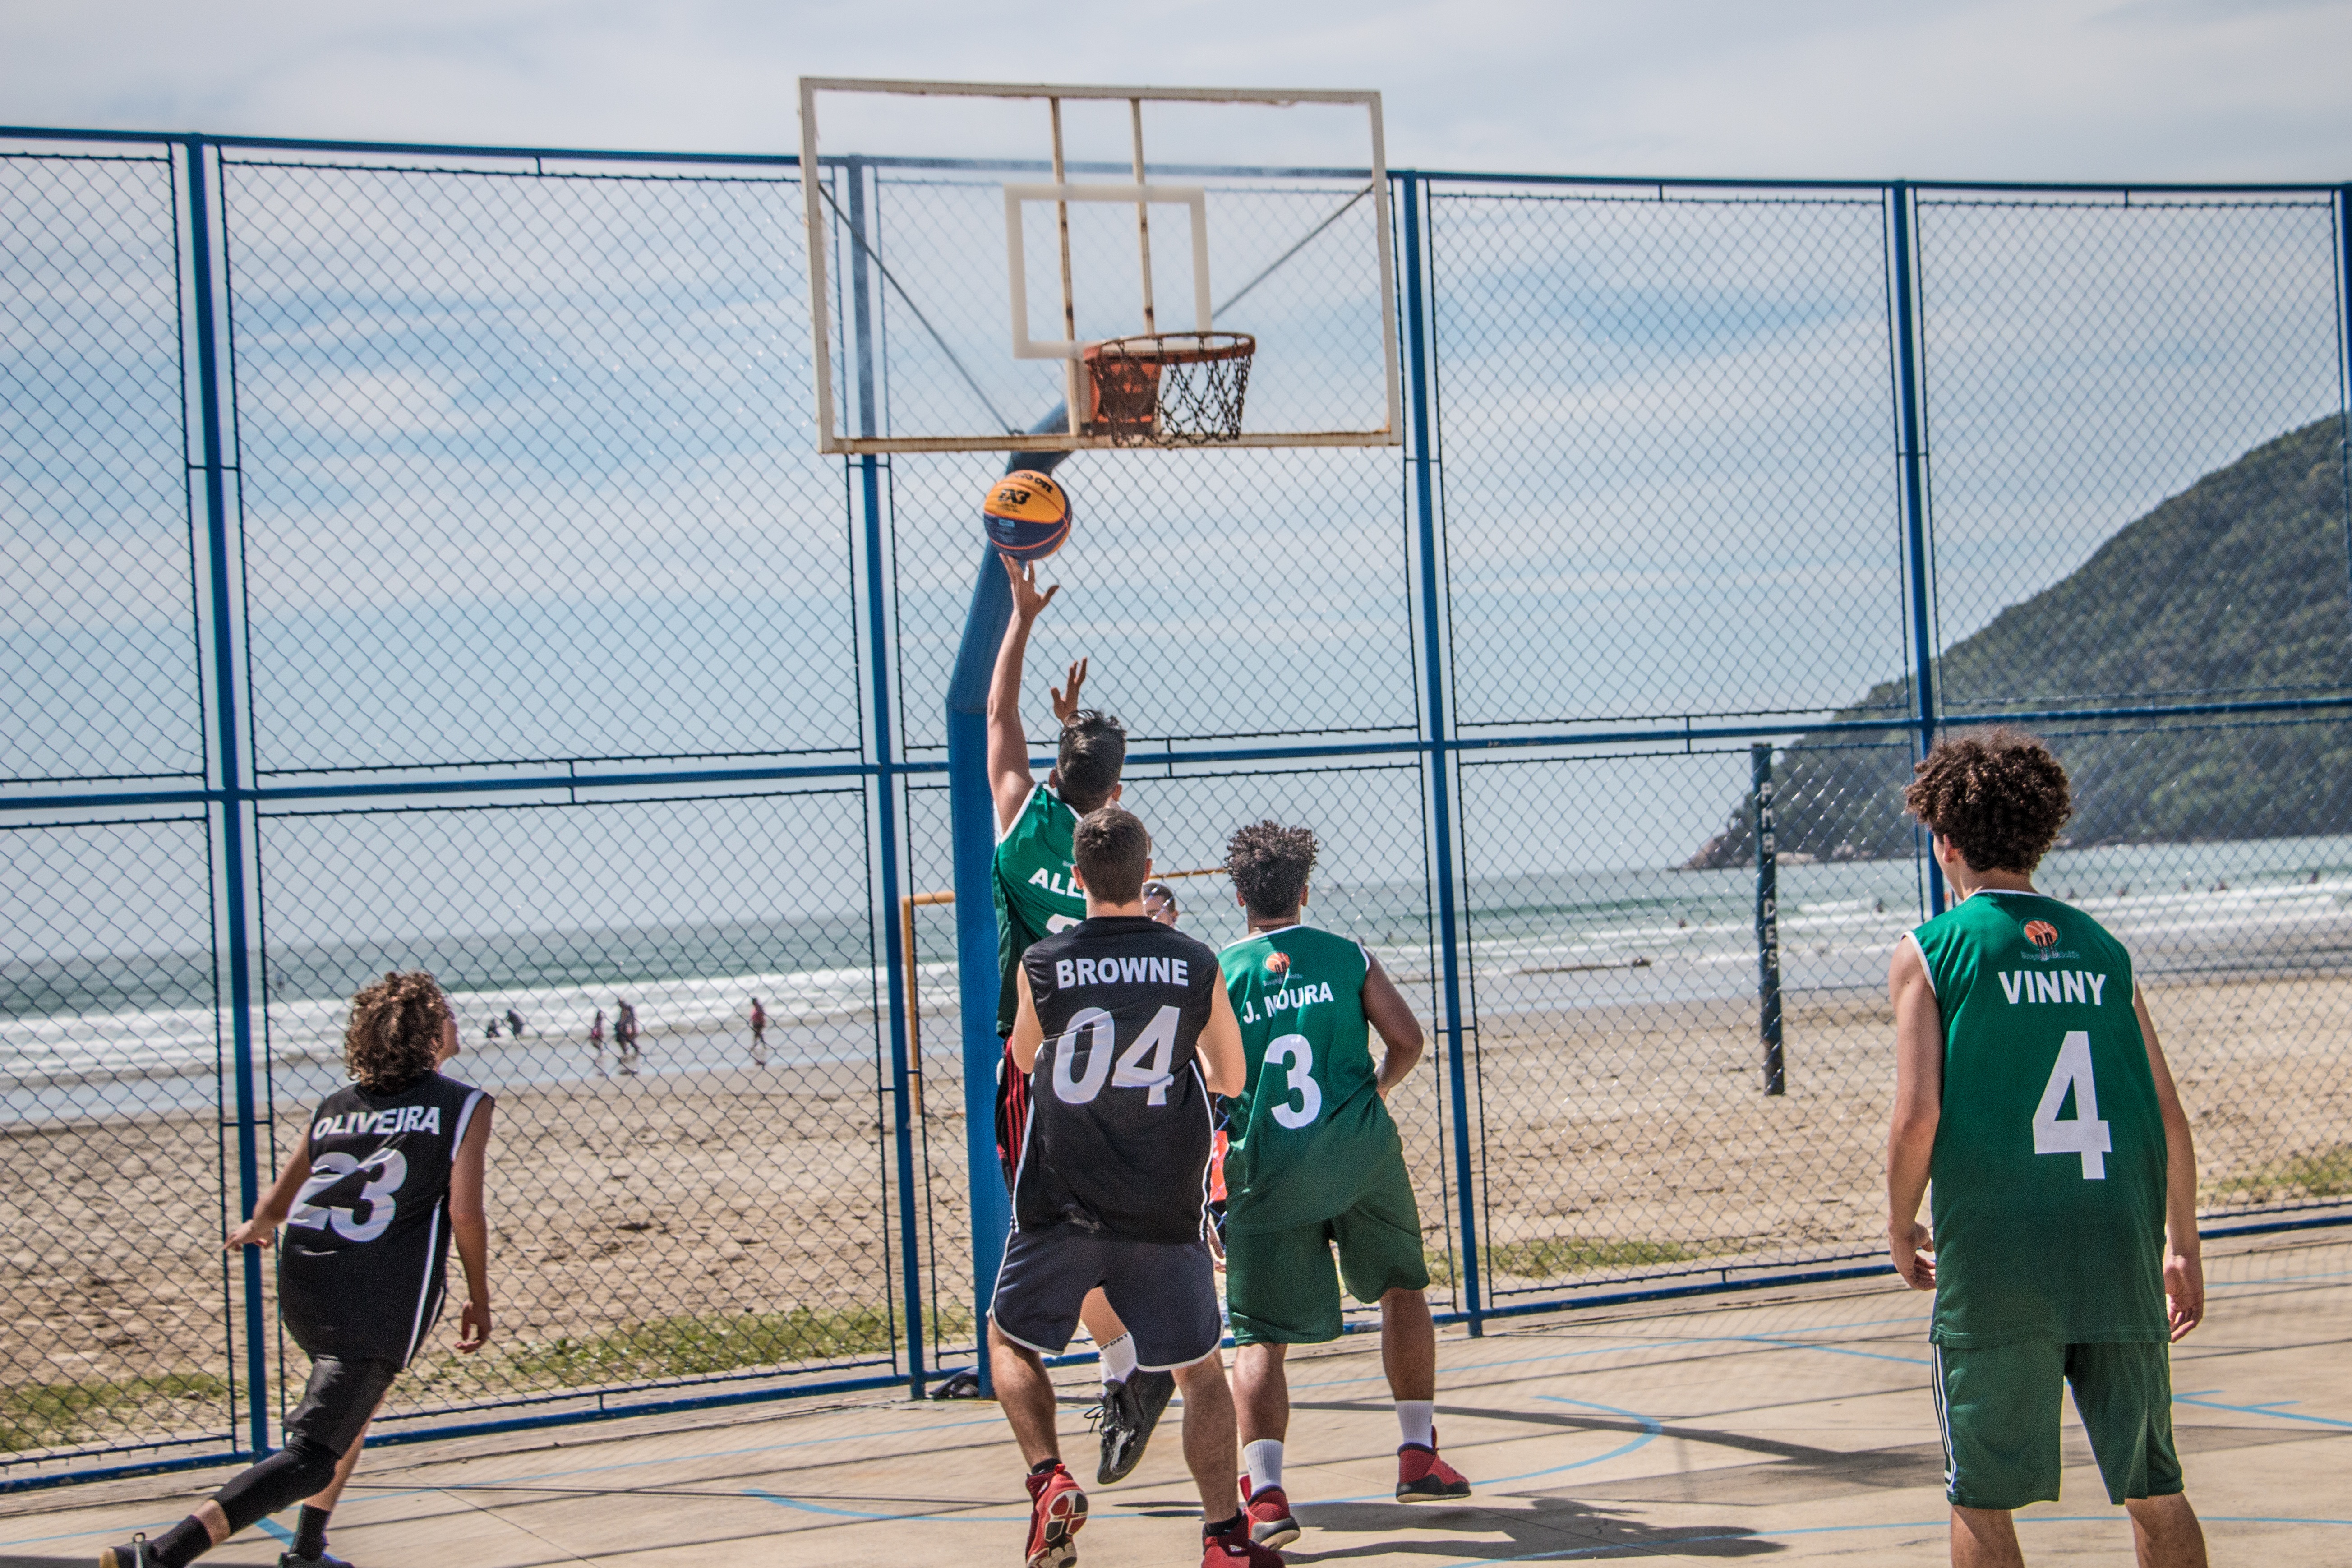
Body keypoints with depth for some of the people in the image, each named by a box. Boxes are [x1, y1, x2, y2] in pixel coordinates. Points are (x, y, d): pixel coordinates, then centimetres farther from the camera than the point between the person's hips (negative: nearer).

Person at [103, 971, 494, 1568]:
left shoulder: (337, 1106, 17)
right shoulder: (464, 1106, 2)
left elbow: (276, 1202, 22)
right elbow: (464, 1212, -8)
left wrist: (255, 1228, 45)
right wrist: (478, 1300, 5)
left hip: (302, 1286, 7)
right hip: (383, 1300, -7)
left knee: (353, 1411, 33)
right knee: (314, 1454, -8)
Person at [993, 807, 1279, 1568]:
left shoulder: (1041, 965, -6)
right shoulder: (1195, 965, -4)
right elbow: (1230, 1080, 9)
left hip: (1061, 1208, -1)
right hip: (1163, 1214, 1)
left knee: (1011, 1340, 19)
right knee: (1201, 1369, 13)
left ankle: (1048, 1480, 0)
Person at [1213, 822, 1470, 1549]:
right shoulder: (1349, 958, 6)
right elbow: (1407, 1040, 3)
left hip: (1267, 1173, -1)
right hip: (1360, 1154, 1)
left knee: (1259, 1337, 1)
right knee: (1402, 1290, 23)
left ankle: (1266, 1490, -18)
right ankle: (1418, 1455, 23)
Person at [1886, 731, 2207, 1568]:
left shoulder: (1929, 951, -1)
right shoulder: (2101, 948, 10)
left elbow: (1918, 1117, -10)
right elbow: (2170, 1116, 9)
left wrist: (1901, 1231, 7)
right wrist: (2182, 1248, 20)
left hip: (1994, 1264, -3)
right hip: (2120, 1250, 3)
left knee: (1983, 1500, 7)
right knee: (2154, 1490, 13)